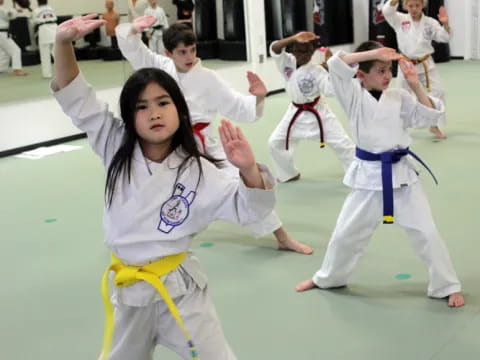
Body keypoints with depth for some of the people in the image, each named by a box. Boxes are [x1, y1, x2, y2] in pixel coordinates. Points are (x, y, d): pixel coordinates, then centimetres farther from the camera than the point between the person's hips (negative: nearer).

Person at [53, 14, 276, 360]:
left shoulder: (198, 171, -13)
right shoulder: (117, 150, -6)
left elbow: (248, 207, -14)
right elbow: (77, 98, -9)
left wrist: (248, 168, -36)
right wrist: (64, 42, -24)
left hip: (178, 289, -3)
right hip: (129, 290, 3)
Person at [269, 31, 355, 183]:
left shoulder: (317, 70, -19)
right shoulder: (287, 62, -11)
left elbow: (331, 90, -26)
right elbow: (274, 48, -30)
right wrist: (294, 38, -43)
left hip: (317, 113, -4)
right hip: (296, 112, 4)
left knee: (342, 143, -2)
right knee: (275, 143, 9)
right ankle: (289, 174, 31)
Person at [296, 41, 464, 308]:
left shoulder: (399, 97, 1)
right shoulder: (354, 95, -4)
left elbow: (429, 117, -5)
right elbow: (336, 65, -15)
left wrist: (416, 85, -11)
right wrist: (373, 52, -18)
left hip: (402, 174, 1)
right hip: (369, 176, 0)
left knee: (426, 232, 1)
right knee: (346, 232, 12)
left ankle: (448, 286, 16)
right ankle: (328, 278, 35)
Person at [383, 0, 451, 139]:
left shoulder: (430, 22, -3)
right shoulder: (400, 20, -4)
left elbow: (444, 37, -8)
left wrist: (445, 24, -28)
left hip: (425, 64, 1)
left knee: (438, 92, -5)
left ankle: (434, 126, 9)